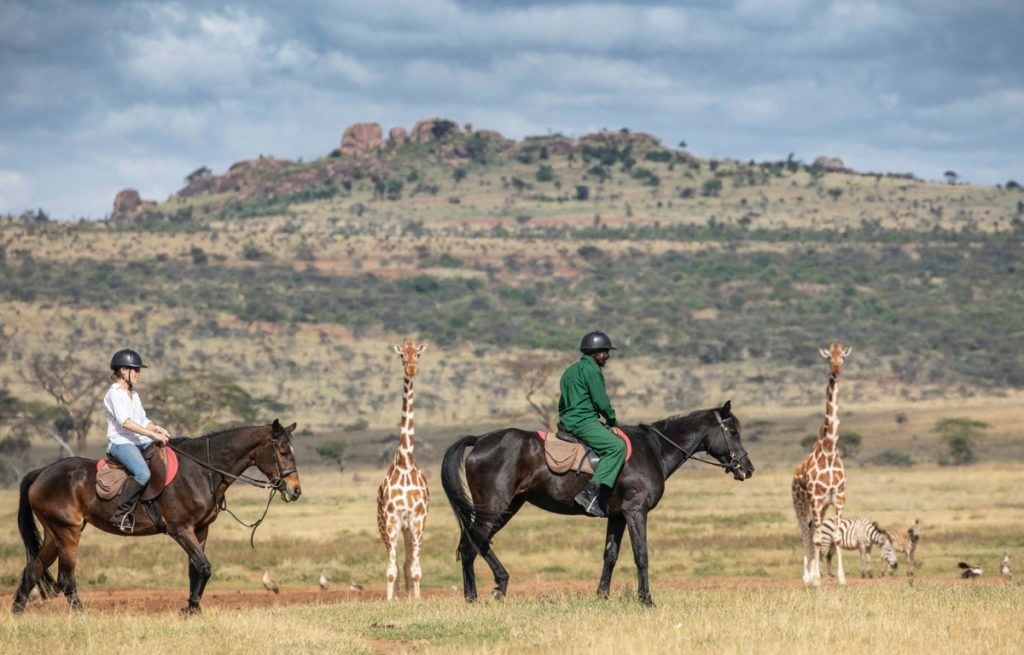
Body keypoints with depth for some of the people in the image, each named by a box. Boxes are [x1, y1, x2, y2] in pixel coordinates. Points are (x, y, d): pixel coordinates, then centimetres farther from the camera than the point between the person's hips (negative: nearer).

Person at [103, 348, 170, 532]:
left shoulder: (134, 394, 21)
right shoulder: (115, 394, -8)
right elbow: (126, 422, -21)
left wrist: (158, 429, 0)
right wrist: (153, 435, -24)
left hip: (139, 441, 10)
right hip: (120, 442, -10)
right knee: (143, 473, -34)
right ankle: (121, 514, -27)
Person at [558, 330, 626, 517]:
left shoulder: (571, 370, 21)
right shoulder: (591, 370, -9)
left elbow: (563, 403, 26)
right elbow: (601, 401, -13)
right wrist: (611, 418, 6)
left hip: (567, 421, 10)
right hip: (583, 422, -10)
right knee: (617, 446, -21)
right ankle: (592, 492, -31)